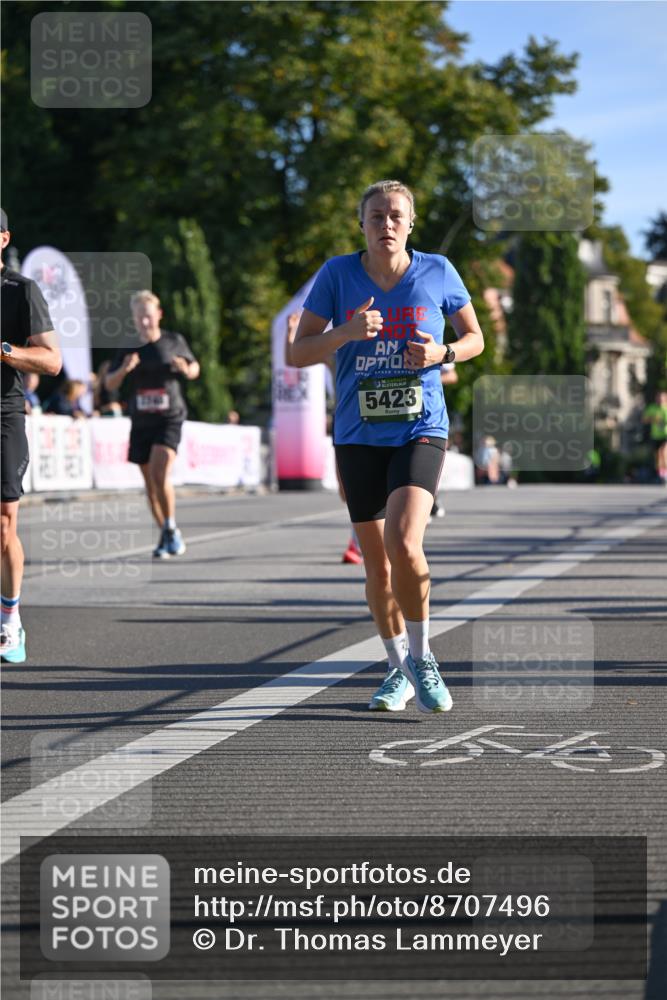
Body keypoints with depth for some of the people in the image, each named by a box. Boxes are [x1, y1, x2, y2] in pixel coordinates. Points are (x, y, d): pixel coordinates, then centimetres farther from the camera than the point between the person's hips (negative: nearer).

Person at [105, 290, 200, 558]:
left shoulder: (174, 342, 1)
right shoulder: (128, 348, 4)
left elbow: (194, 369, 15)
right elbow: (110, 384, 4)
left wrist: (187, 369, -9)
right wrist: (123, 370, -17)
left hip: (169, 418, -3)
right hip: (141, 422, 3)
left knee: (160, 473, -20)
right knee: (150, 483, 8)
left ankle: (171, 529, -5)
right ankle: (165, 536, 21)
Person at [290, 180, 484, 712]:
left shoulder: (437, 271, 0)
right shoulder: (337, 273, 0)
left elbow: (475, 338, 12)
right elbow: (299, 353, 0)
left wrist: (443, 353, -9)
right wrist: (347, 332, -18)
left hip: (420, 430, -2)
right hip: (358, 436, 2)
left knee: (403, 543, -22)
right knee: (377, 562, 8)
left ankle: (421, 654, -2)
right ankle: (400, 668, 27)